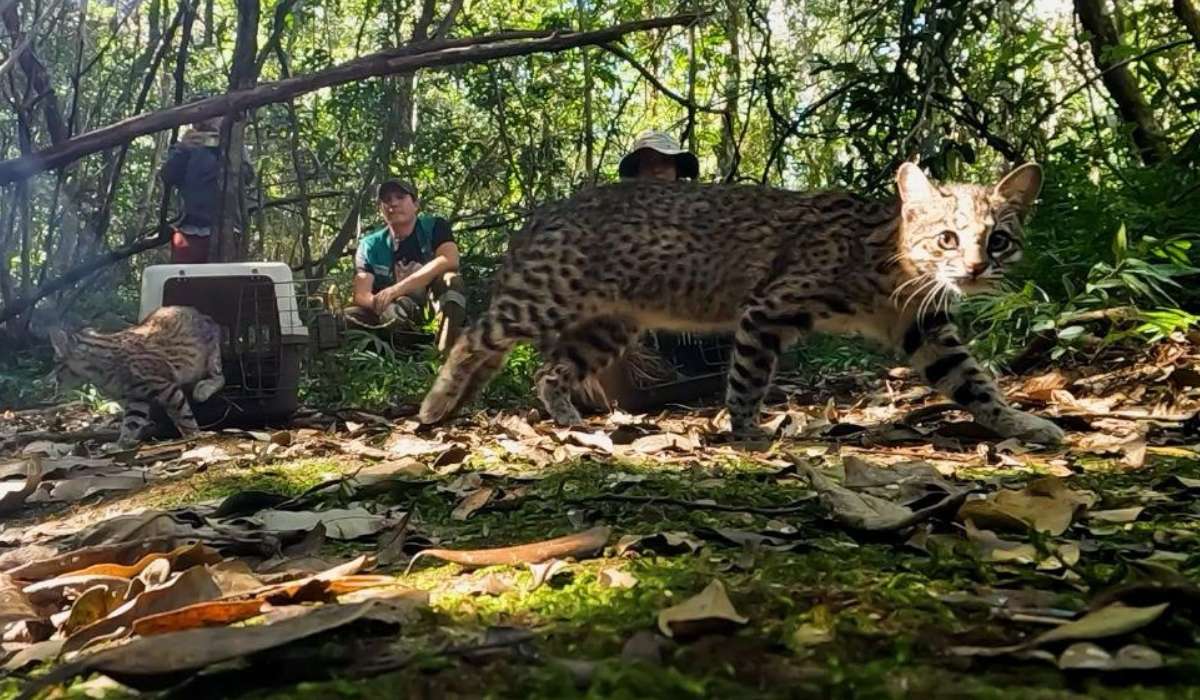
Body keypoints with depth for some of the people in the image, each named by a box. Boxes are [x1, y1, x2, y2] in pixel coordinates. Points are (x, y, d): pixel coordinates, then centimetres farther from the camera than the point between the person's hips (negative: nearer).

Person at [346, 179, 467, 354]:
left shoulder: (434, 227, -4)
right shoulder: (370, 245, 1)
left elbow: (449, 260, -26)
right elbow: (361, 295, -10)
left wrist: (397, 289, -32)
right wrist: (382, 303, -35)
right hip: (397, 326, 2)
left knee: (450, 280, -30)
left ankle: (448, 354, -45)